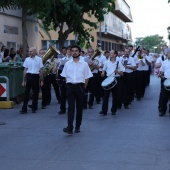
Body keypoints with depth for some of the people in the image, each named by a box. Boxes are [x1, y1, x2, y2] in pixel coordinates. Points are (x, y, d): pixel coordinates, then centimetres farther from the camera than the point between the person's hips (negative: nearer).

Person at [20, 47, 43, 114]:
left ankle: (34, 108, 18)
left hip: (36, 76, -1)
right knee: (26, 92, -1)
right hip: (28, 76, 1)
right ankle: (24, 109, 0)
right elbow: (25, 70, 10)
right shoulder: (27, 59, 7)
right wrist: (24, 80, 7)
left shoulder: (39, 59, 2)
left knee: (35, 93, 6)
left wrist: (41, 80, 4)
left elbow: (41, 70, 5)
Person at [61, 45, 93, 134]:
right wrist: (68, 85, 5)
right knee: (70, 107, -9)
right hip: (70, 86, 0)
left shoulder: (84, 64, 2)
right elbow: (65, 76, 12)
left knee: (79, 107, 7)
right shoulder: (67, 64, 7)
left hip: (80, 86, 0)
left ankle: (77, 126, 19)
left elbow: (87, 77, 4)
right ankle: (70, 127, -16)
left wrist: (83, 88, 3)